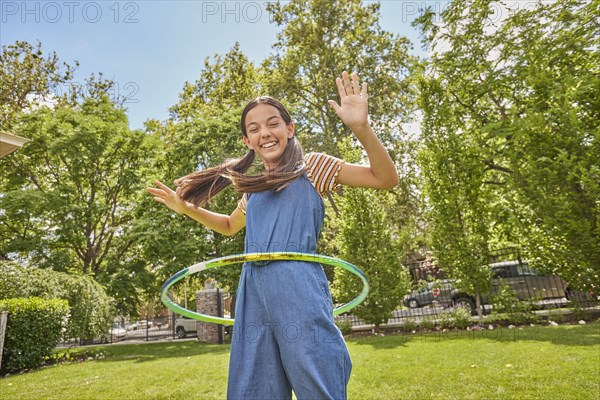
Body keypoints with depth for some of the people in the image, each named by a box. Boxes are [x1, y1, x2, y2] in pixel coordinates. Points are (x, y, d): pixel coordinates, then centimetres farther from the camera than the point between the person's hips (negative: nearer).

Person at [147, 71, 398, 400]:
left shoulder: (311, 166, 5)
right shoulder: (253, 188, 20)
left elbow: (386, 178, -2)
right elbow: (230, 226, 38)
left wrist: (360, 126, -18)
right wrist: (186, 207, 25)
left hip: (299, 287, -5)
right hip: (253, 291, 6)